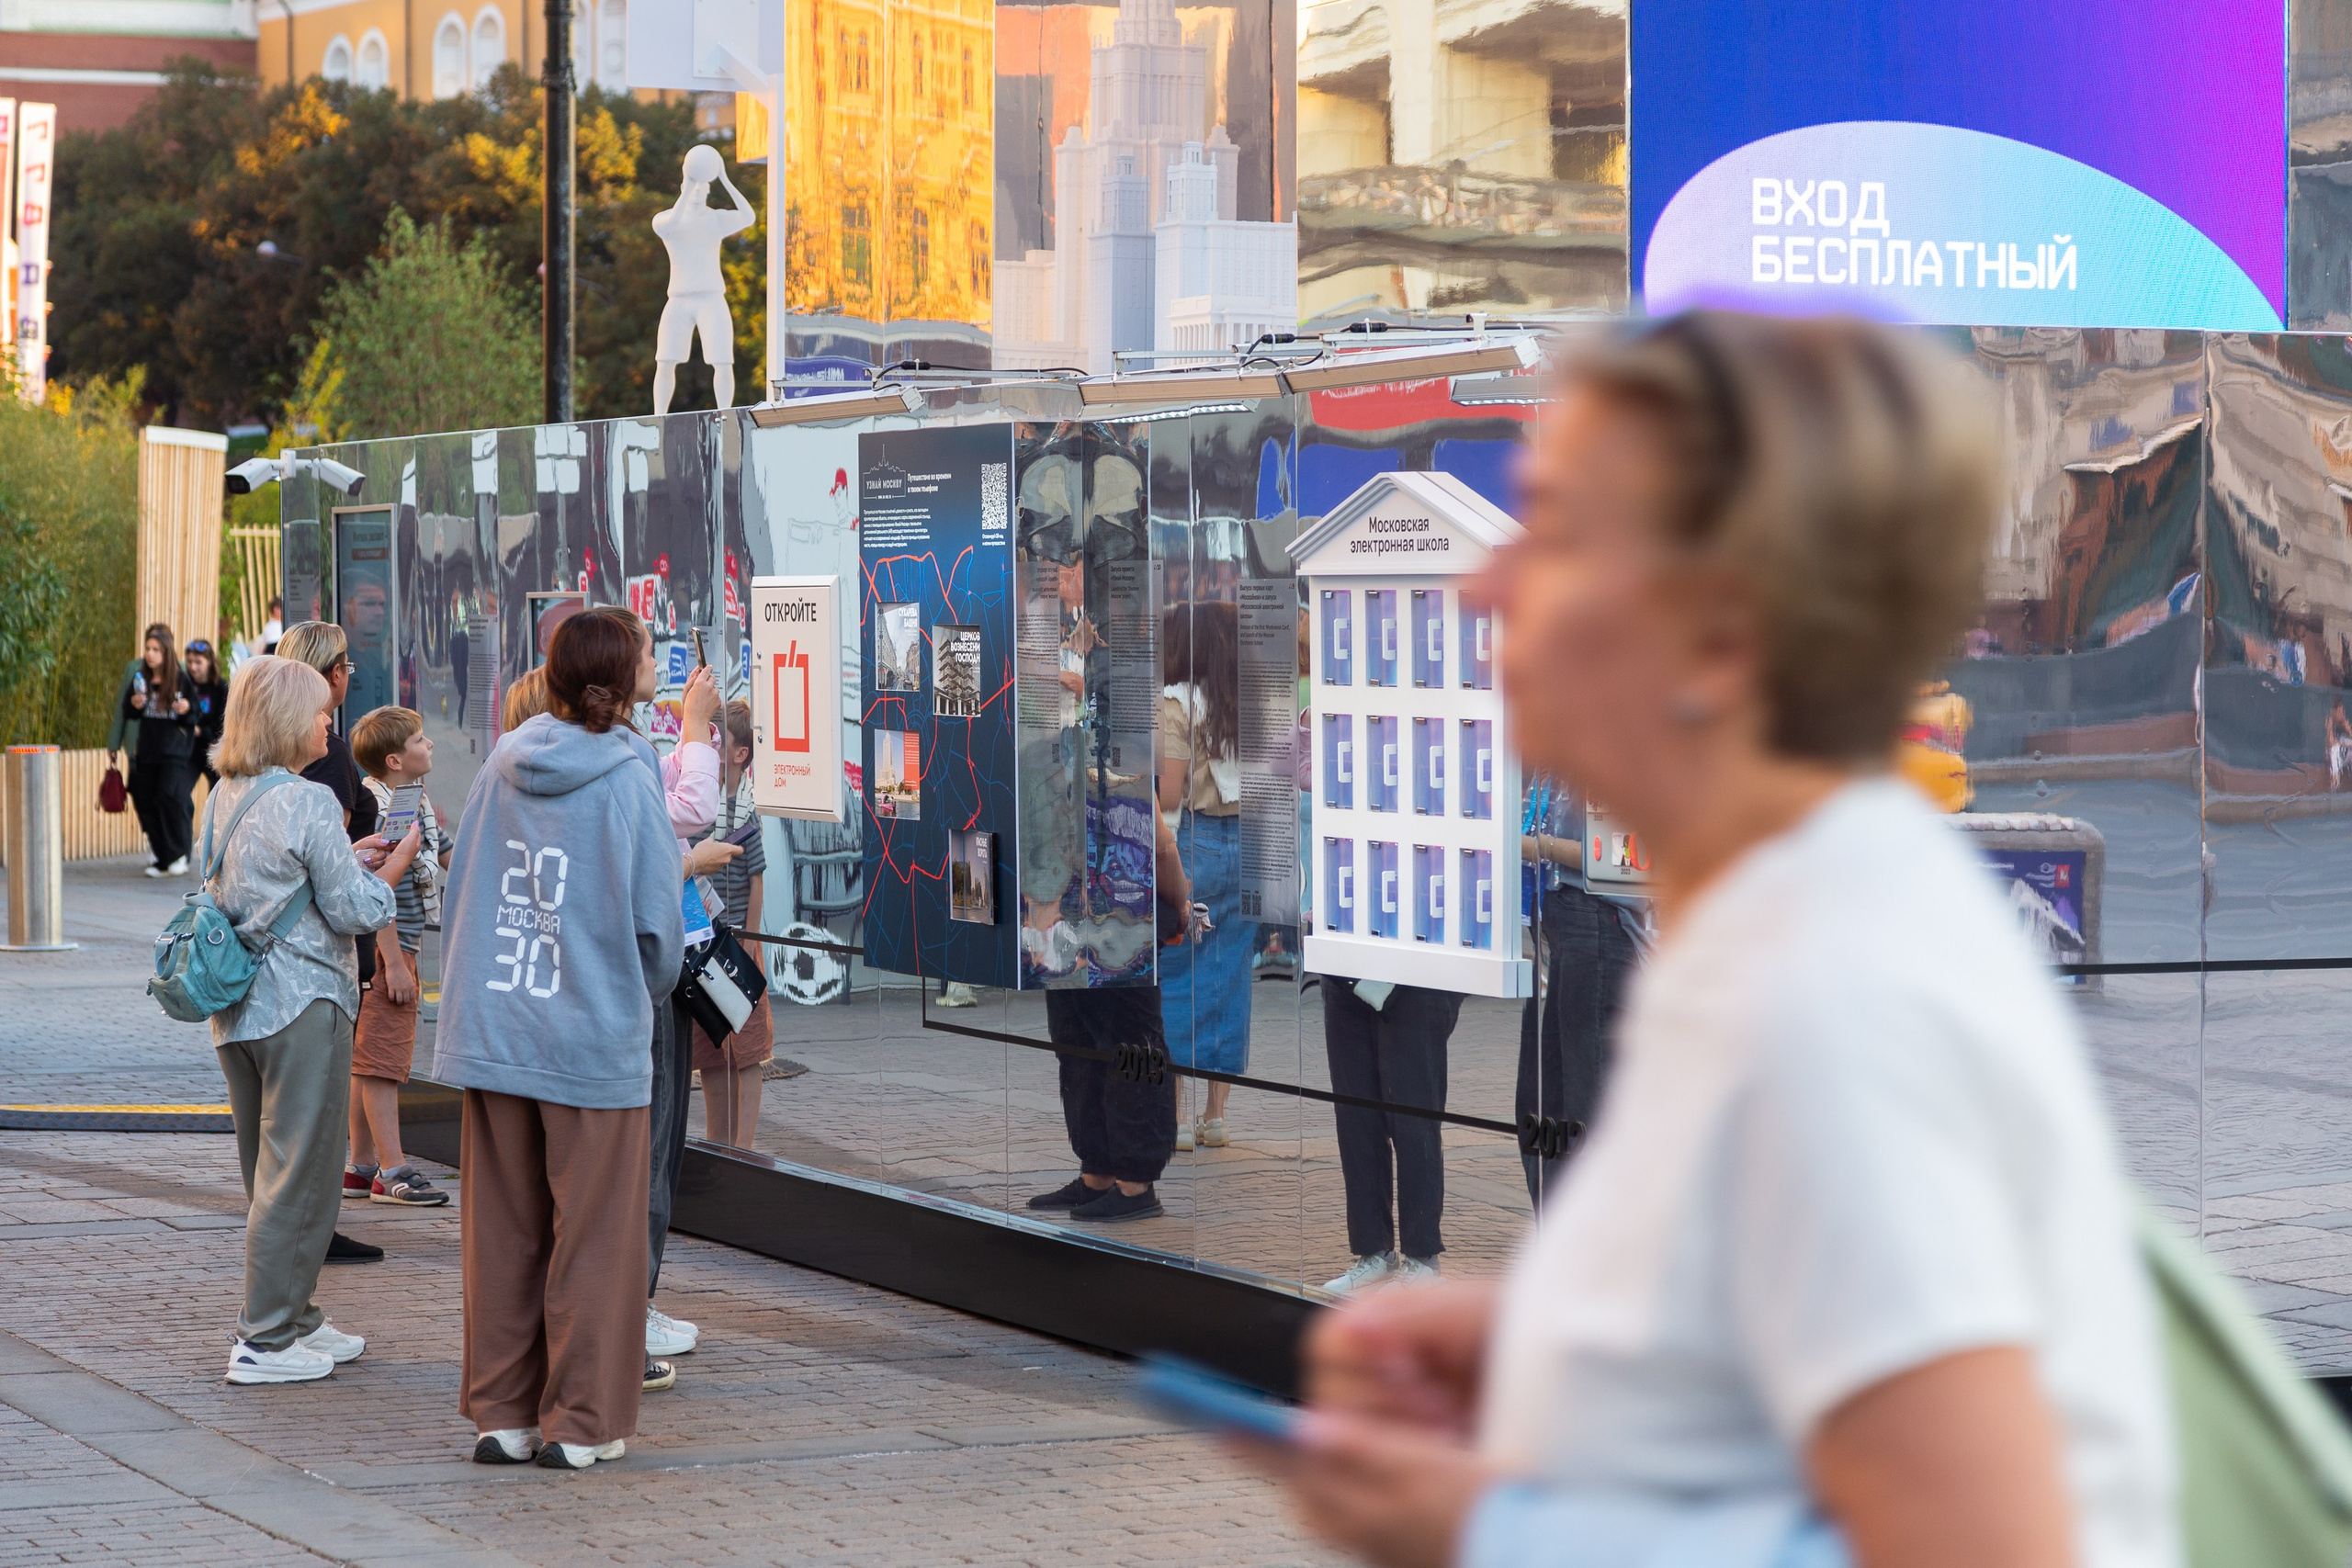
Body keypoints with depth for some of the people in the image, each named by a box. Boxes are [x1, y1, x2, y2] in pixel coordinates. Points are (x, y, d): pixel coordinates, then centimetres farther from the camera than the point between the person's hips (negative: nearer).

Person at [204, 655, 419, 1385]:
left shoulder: (224, 799, 9)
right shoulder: (307, 804, -16)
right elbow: (353, 911, -14)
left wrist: (346, 857, 16)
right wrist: (396, 862, 1)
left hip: (237, 1008, 8)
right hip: (302, 1003, -8)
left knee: (269, 1168, 17)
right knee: (298, 1170, -2)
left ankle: (292, 1317, 25)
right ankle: (266, 1340, -1)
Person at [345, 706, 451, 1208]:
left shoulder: (418, 803, 13)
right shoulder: (378, 809, -18)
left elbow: (449, 857, 27)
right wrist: (393, 962, -23)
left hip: (400, 944, 10)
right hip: (381, 947, -10)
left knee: (369, 1062, 13)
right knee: (380, 1058, -7)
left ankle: (362, 1167, 19)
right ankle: (392, 1171, -6)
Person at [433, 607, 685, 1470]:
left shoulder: (500, 769, 4)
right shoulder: (627, 780, -9)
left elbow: (456, 897, 9)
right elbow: (658, 924, -8)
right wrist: (647, 997, 12)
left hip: (491, 1036, 4)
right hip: (595, 1043, -4)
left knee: (500, 1233, 11)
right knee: (591, 1238, 4)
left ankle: (500, 1412, 18)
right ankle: (581, 1422, 8)